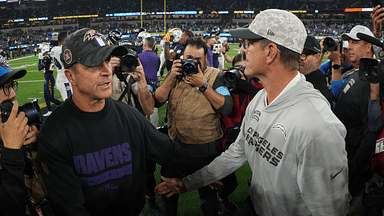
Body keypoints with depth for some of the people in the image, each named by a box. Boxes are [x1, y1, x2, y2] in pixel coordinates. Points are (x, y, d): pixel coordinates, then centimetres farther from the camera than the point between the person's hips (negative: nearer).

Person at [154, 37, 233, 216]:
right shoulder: (176, 73, 3)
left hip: (205, 149, -3)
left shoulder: (214, 76, -7)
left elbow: (226, 108, -19)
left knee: (207, 195, 16)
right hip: (175, 145, 3)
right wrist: (171, 78, -16)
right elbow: (157, 101, -5)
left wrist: (203, 85, -23)